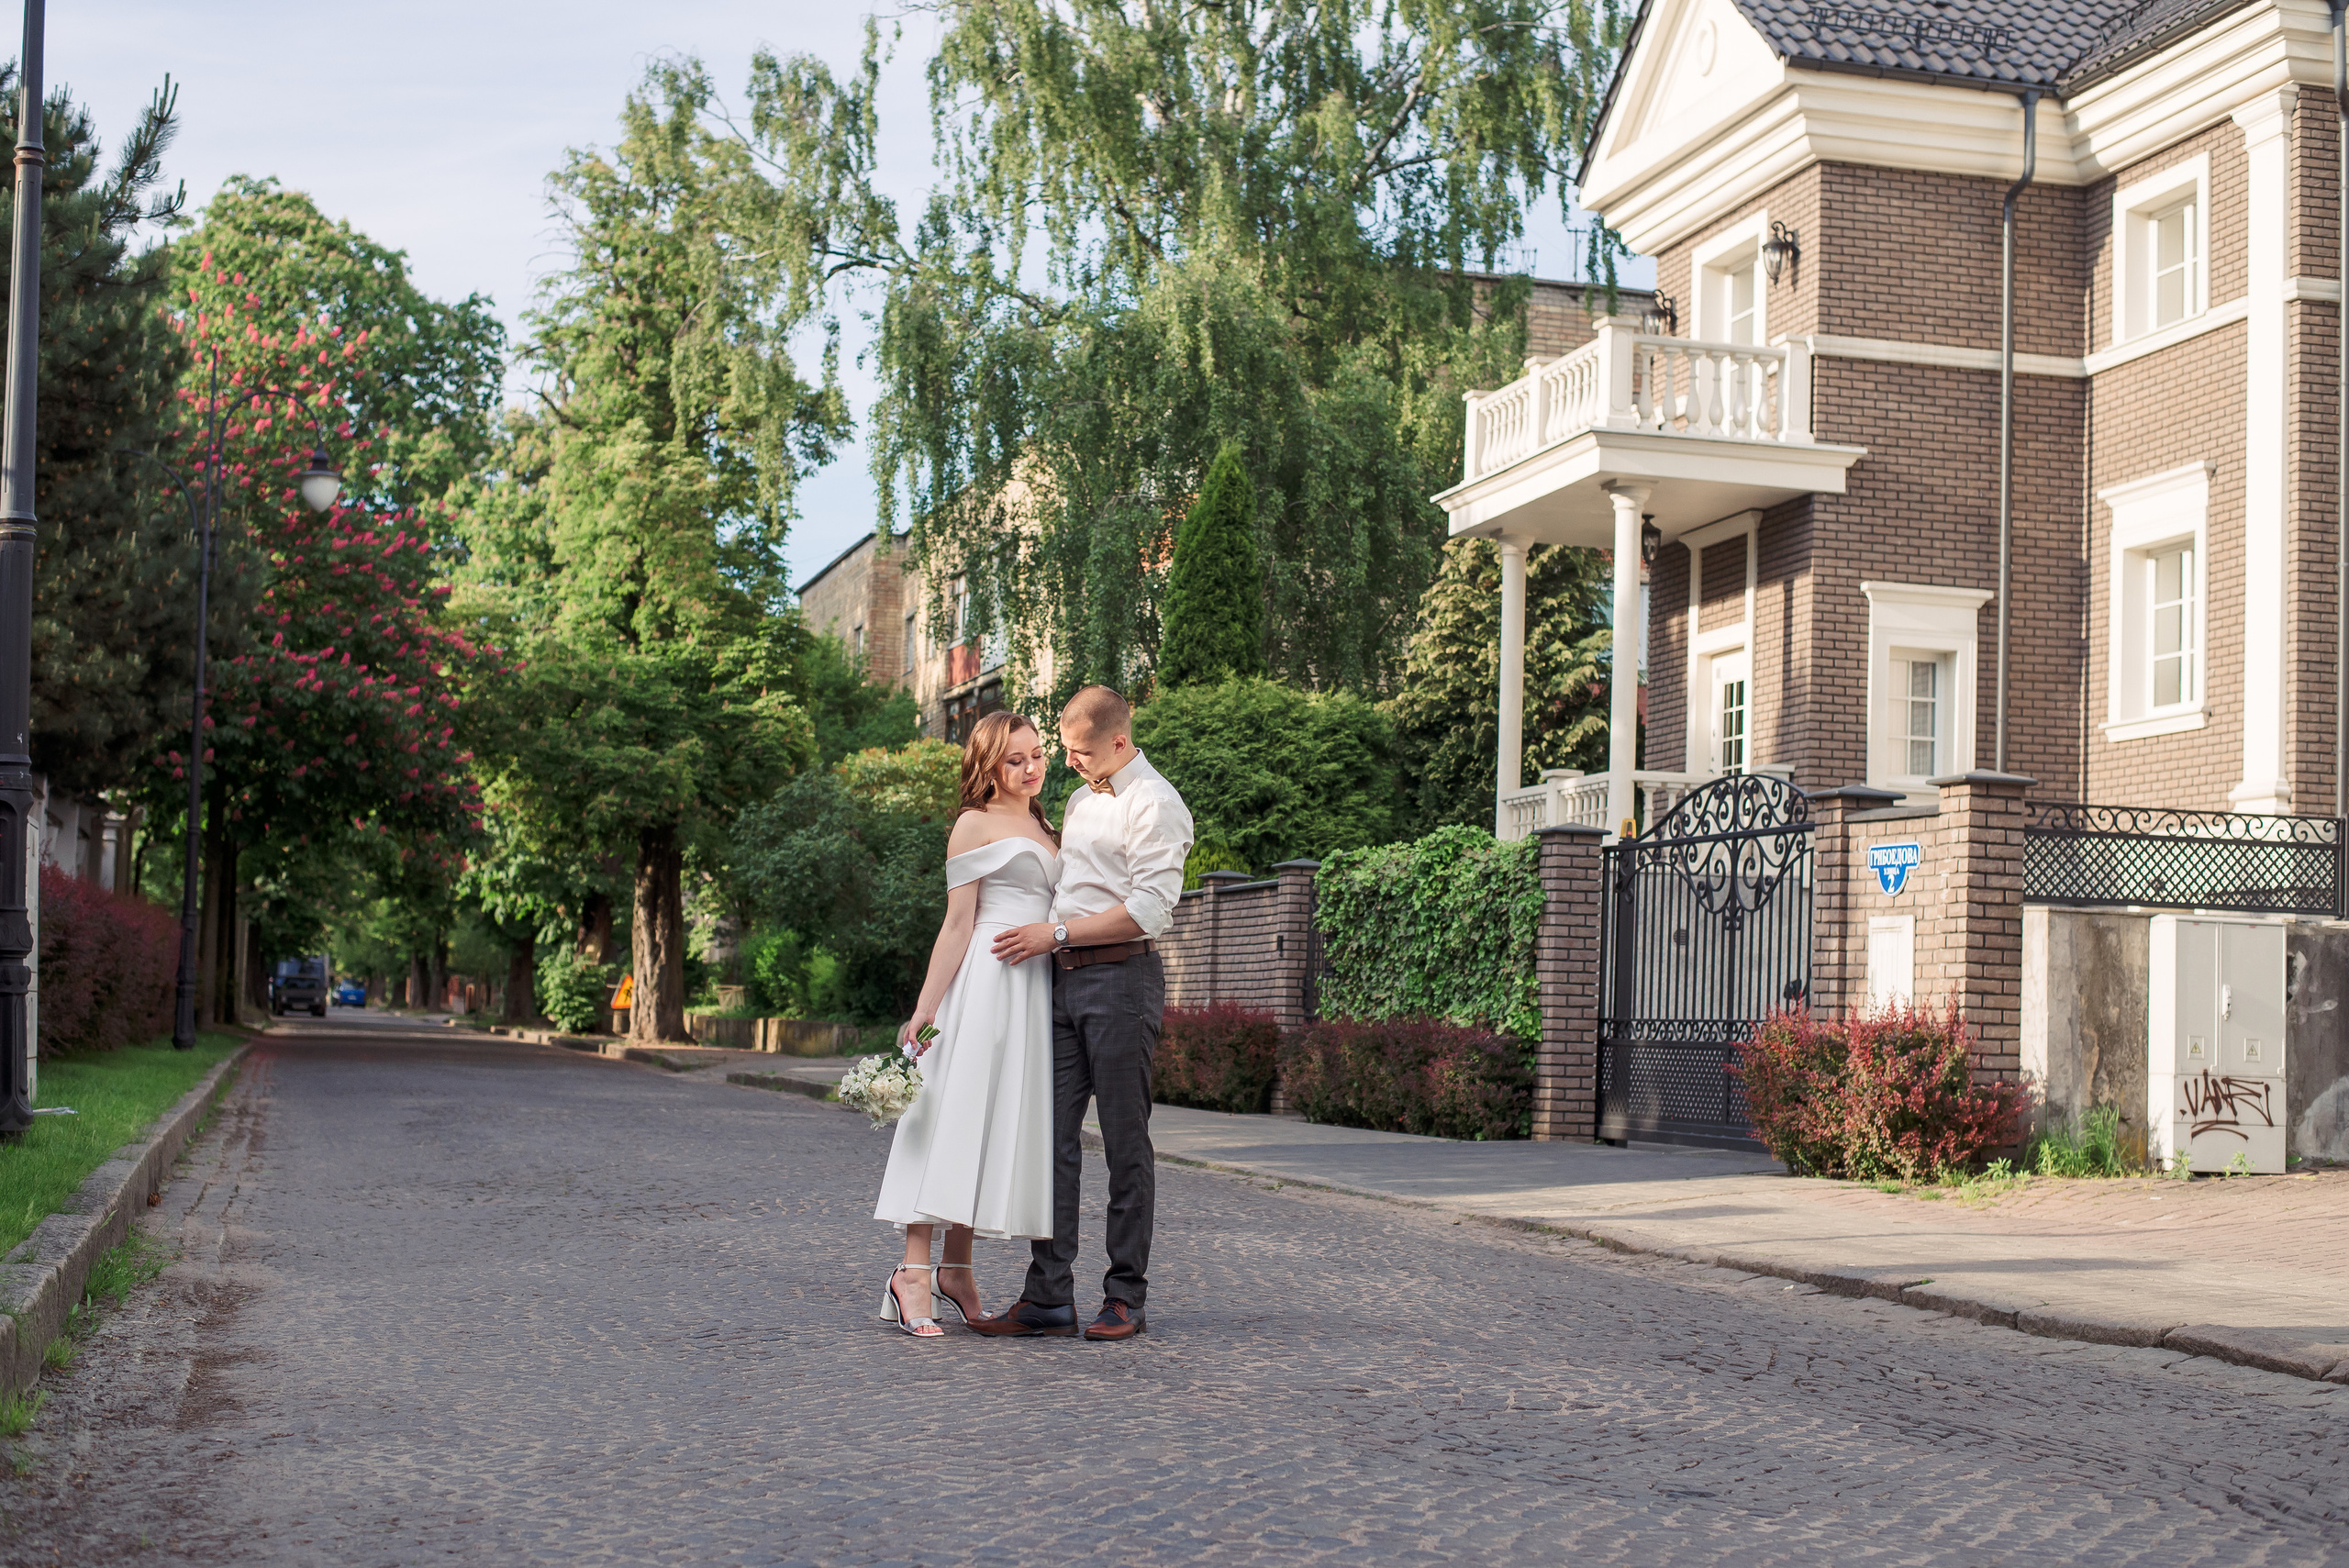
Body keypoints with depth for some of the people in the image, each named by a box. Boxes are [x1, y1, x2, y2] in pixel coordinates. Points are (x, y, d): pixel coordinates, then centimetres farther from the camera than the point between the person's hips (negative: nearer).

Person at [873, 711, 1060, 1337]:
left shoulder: (1045, 831, 21)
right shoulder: (974, 825, 0)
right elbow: (959, 923, -6)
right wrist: (926, 1006, -12)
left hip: (1036, 986, 7)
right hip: (985, 980, -7)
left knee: (1005, 1120, 7)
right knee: (953, 1114, -11)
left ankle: (956, 1268, 13)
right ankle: (913, 1270, -12)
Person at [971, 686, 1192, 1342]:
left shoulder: (1155, 804, -6)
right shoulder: (1078, 801, 21)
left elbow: (1150, 908, -15)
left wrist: (1056, 932, -14)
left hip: (1122, 976, -8)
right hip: (1063, 979, 8)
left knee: (1126, 1143, -2)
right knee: (1052, 1138, 1)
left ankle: (1125, 1299, 4)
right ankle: (1048, 1298, 3)